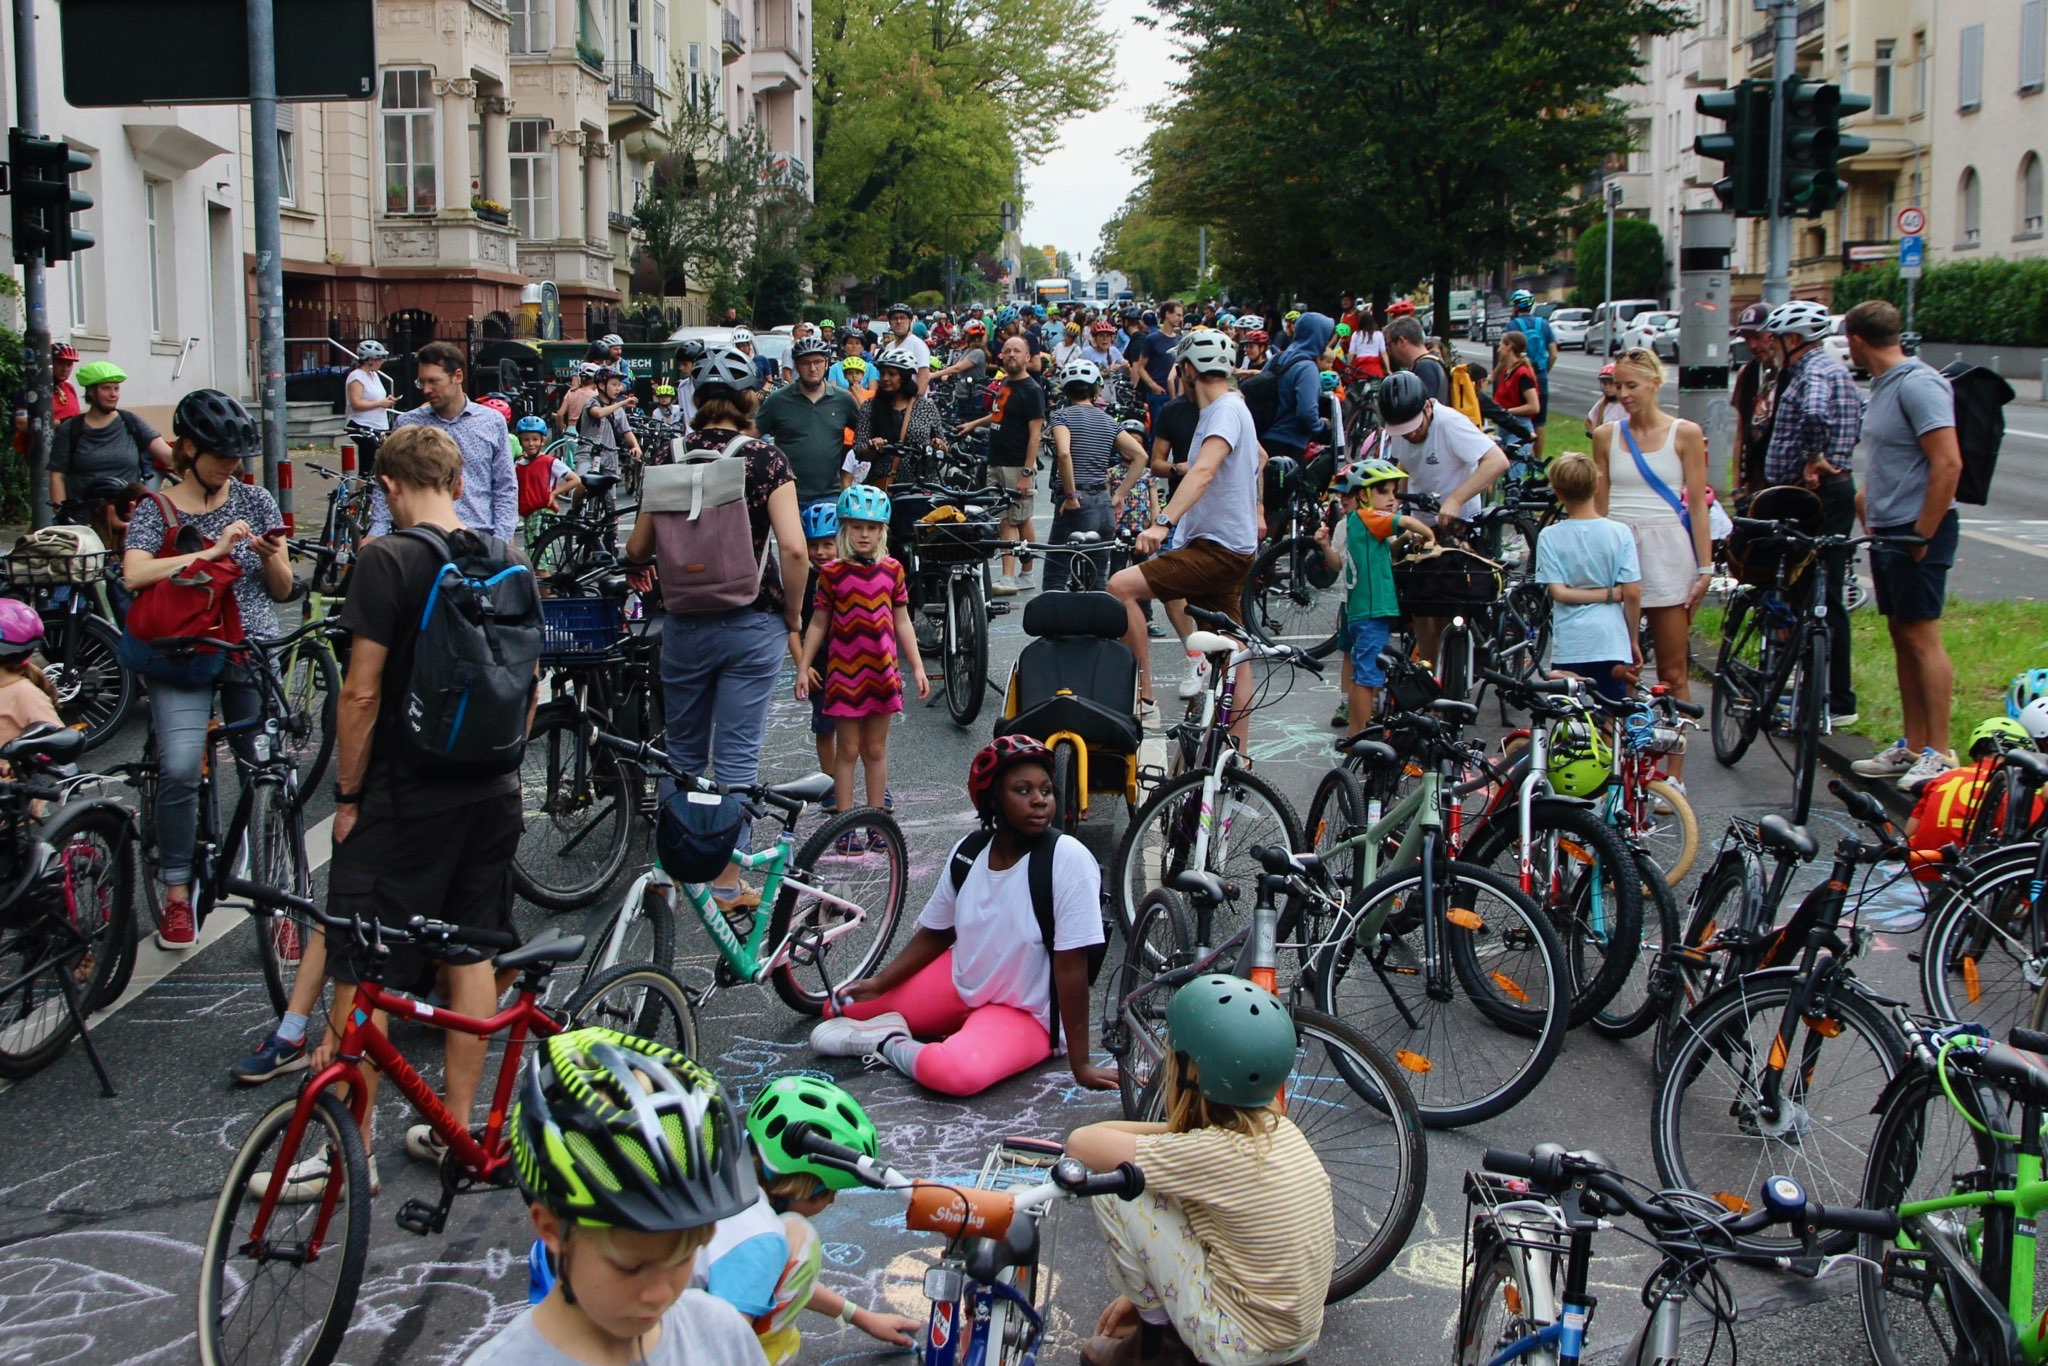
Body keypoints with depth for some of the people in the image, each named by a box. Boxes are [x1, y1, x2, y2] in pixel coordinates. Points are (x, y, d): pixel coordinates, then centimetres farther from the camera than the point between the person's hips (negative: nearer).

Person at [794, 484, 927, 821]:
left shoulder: (892, 570, 2)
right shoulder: (832, 573, -4)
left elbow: (902, 621, 8)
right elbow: (818, 623, 2)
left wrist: (918, 667, 6)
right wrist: (803, 668, 0)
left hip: (882, 673, 2)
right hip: (844, 673, -2)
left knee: (875, 750, 10)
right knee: (848, 751, 4)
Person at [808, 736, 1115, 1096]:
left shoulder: (1068, 858, -25)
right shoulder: (969, 851, -7)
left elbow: (1071, 966, -25)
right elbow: (935, 934, 7)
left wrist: (1080, 1064, -23)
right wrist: (878, 983, -5)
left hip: (1024, 1012, -5)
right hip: (960, 981, 5)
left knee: (951, 1071, -33)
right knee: (839, 1009, 1)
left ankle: (889, 1044, -7)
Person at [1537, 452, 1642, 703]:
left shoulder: (1549, 537, -2)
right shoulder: (1619, 533, -3)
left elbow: (1559, 592, -9)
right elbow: (1632, 593, -3)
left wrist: (1608, 594, -2)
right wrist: (1633, 641, 7)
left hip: (1569, 643, 0)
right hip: (1611, 642, 0)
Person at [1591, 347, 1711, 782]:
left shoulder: (1685, 433, 2)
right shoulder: (1606, 436, 9)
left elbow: (1697, 504, 0)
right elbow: (1599, 505, 11)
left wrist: (1705, 567, -5)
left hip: (1666, 551, -2)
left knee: (1673, 673, 2)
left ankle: (1674, 773, 7)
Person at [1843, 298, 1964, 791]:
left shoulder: (1918, 385, -17)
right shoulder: (1884, 385, 14)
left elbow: (1948, 464, -23)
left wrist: (1923, 535, -20)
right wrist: (1868, 506, 17)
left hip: (1918, 531, -10)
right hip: (1887, 530, 10)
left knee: (1922, 638, -7)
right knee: (1901, 637, 12)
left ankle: (1939, 752, -3)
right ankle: (1913, 746, 19)